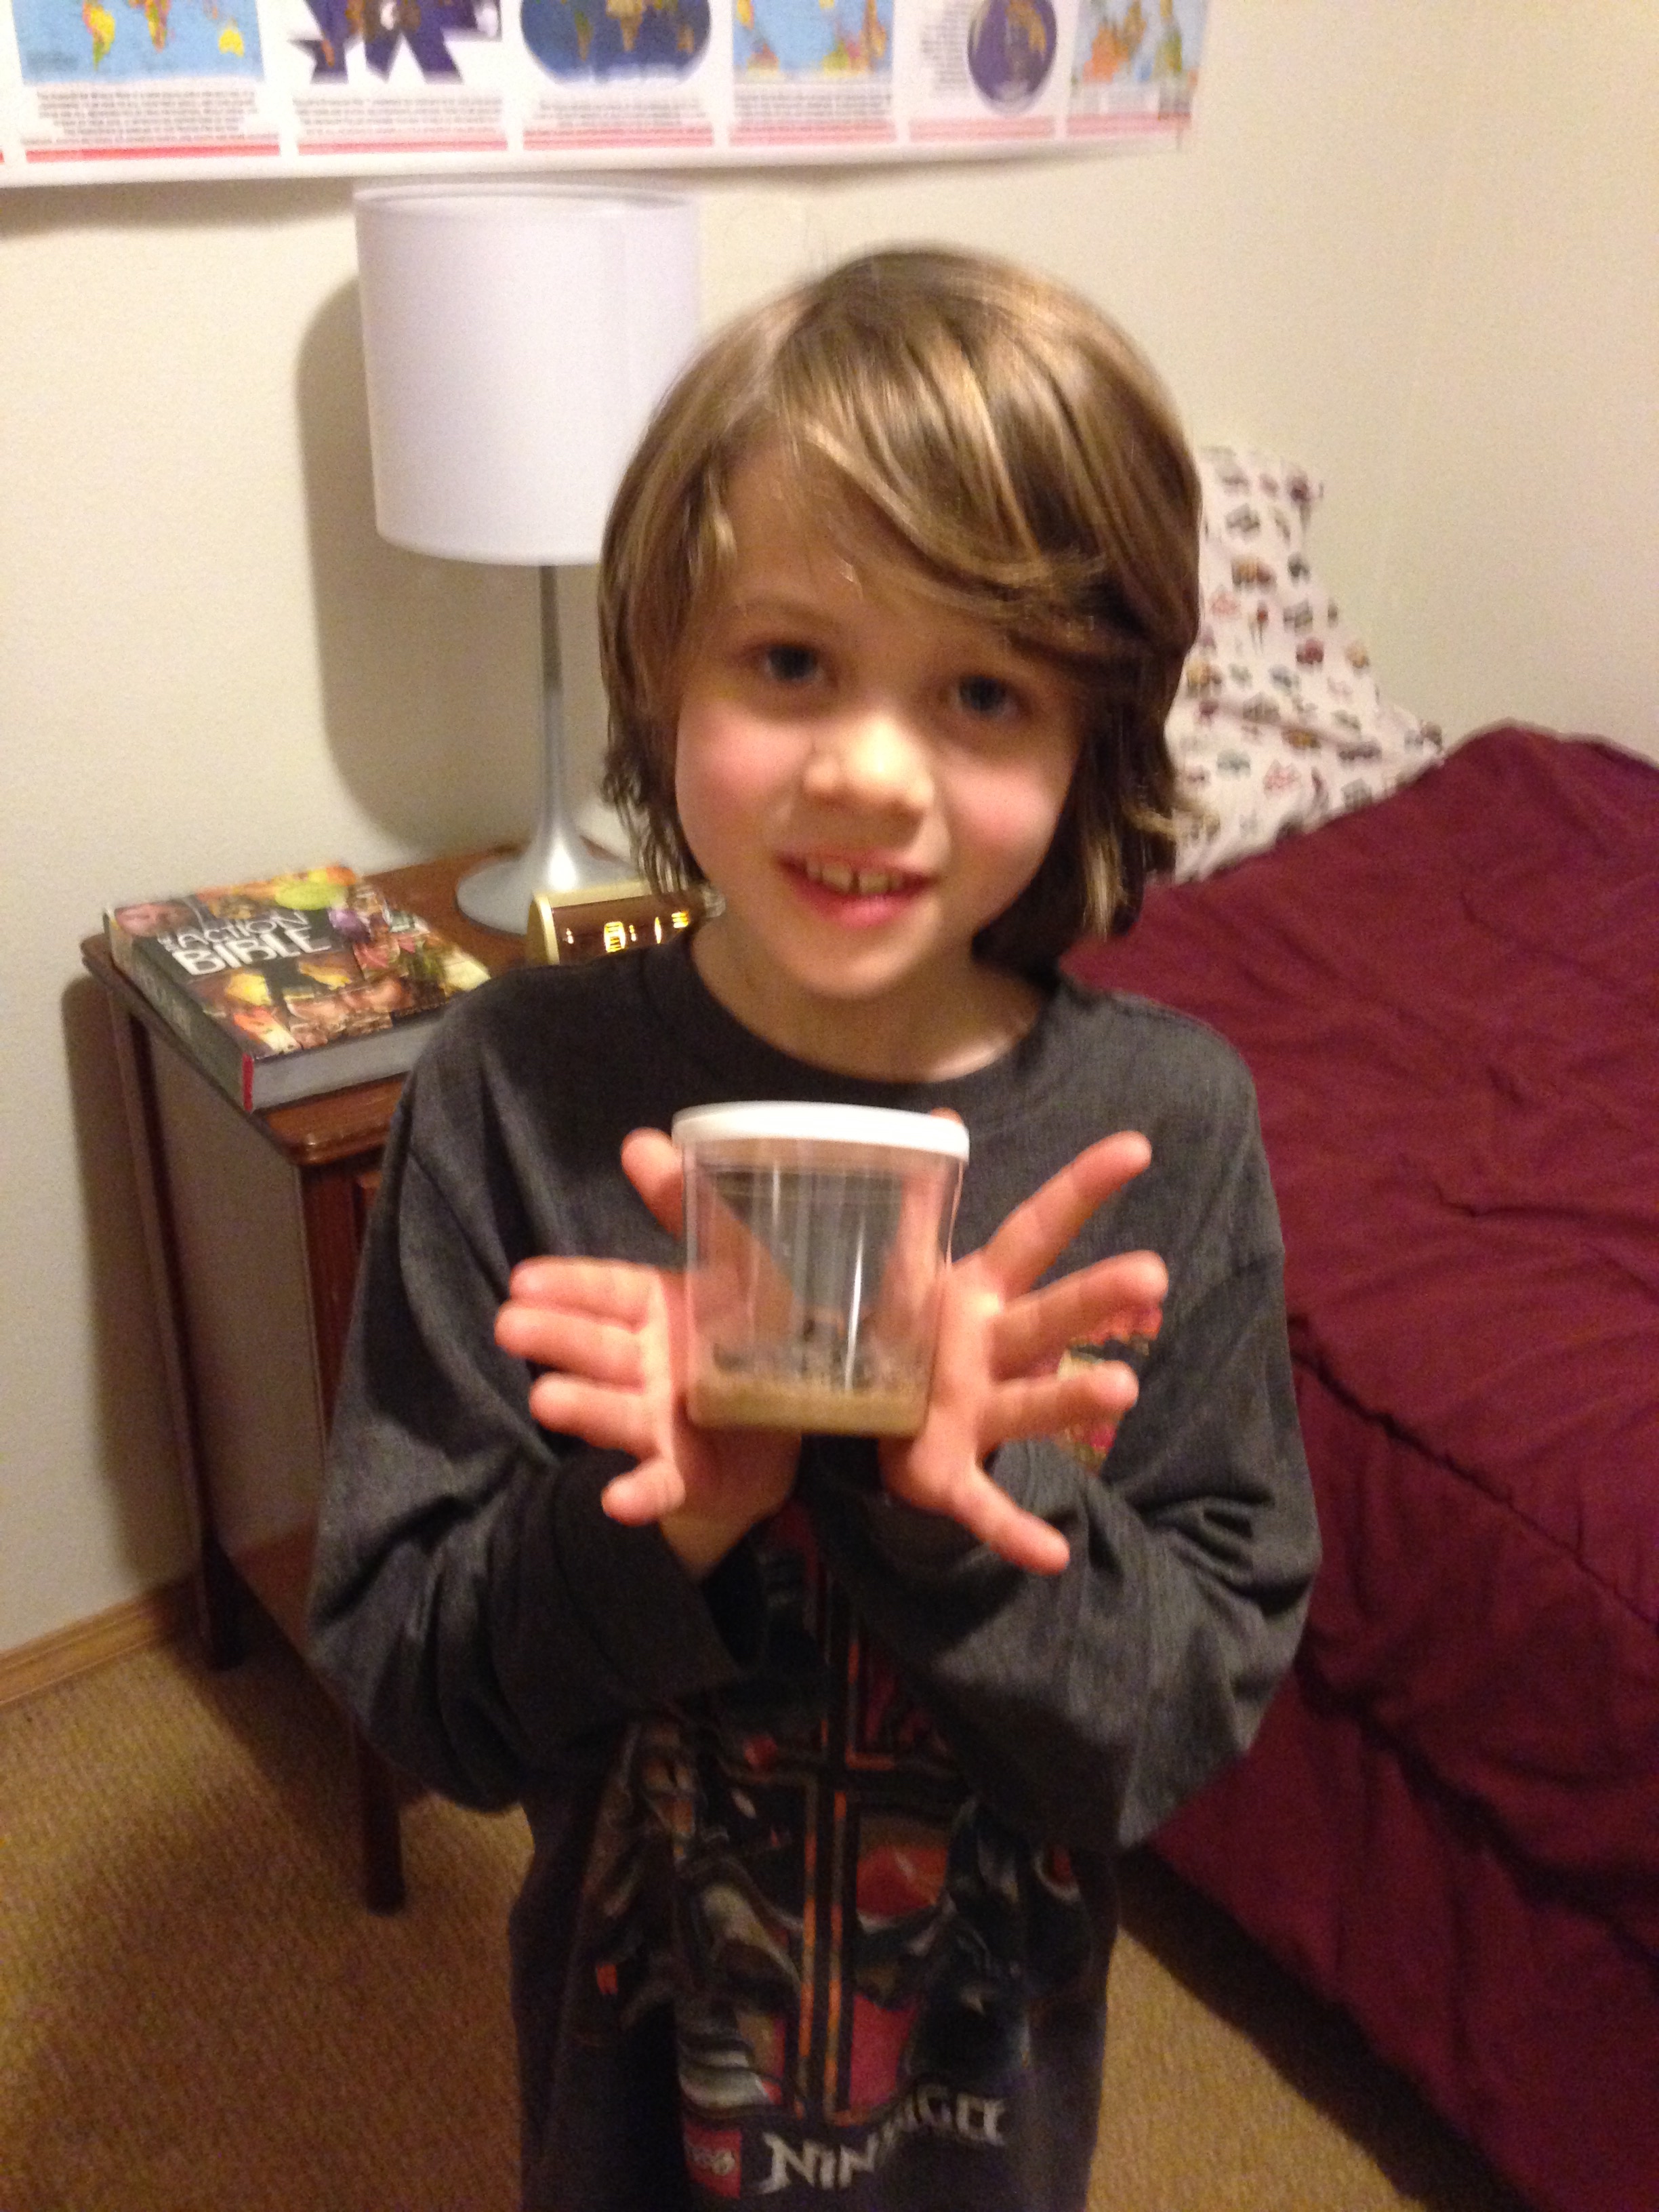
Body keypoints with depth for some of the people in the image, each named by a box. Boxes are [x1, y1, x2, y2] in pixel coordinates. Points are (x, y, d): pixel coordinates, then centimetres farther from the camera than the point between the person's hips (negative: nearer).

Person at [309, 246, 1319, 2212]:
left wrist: (978, 1506, -33)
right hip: (632, 2049, 0)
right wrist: (654, 1516, -34)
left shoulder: (1170, 1125, -19)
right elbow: (403, 1687, -16)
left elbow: (1209, 1700, -15)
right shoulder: (520, 1088, -21)